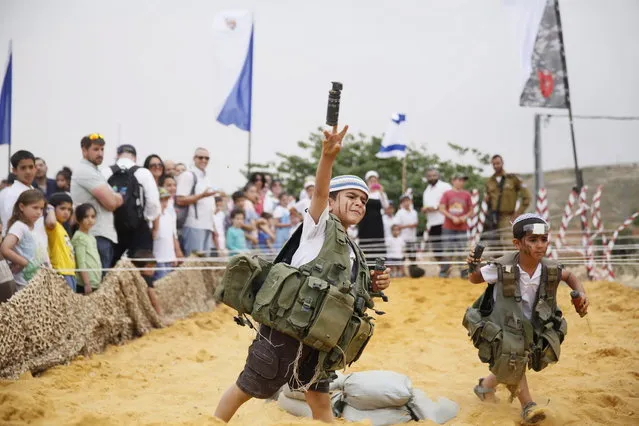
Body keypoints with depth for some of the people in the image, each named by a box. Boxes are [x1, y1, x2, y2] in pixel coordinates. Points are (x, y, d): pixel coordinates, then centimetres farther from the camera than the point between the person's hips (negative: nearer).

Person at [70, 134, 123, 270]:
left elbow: (116, 201, 20)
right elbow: (111, 202, -16)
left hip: (106, 235, 10)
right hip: (97, 236, -10)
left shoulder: (95, 172, 22)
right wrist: (118, 197, 4)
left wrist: (113, 197, -1)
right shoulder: (85, 171, -9)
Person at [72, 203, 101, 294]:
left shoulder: (91, 237, 15)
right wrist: (87, 283, -18)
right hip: (84, 284, -8)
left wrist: (98, 282, 16)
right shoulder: (79, 237, -10)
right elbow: (81, 263, -15)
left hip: (95, 283, 8)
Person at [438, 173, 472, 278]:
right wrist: (452, 218, -12)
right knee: (448, 251, 2)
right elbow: (442, 209, -2)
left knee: (462, 250, 0)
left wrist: (465, 217, -8)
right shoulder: (447, 194, 1)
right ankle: (443, 272, 11)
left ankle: (464, 273, 5)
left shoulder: (466, 194, 6)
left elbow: (470, 210, 11)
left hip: (462, 228, 1)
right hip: (448, 228, -1)